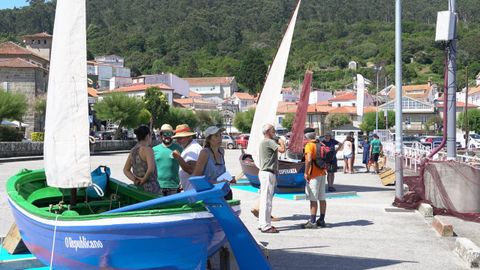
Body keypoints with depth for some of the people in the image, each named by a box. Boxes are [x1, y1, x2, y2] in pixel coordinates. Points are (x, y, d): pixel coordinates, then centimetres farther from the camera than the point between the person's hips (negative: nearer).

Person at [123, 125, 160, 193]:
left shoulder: (133, 150, 11)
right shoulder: (147, 149, -13)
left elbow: (126, 170, 16)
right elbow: (151, 168, -27)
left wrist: (134, 179, 2)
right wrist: (144, 179, -12)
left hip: (138, 187, 8)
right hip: (150, 187, -8)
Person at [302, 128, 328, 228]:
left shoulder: (309, 145, -13)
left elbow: (309, 160, -25)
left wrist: (306, 173, -17)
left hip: (313, 175, -8)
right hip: (322, 173, 8)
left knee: (313, 199, -5)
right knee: (322, 198, 11)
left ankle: (312, 222, -3)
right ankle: (321, 220, 18)